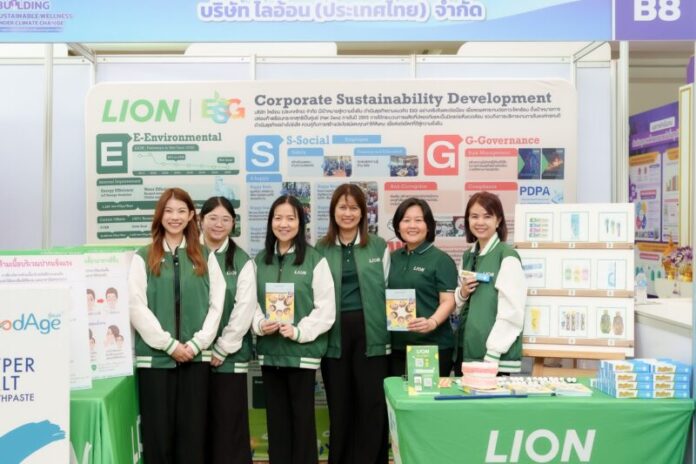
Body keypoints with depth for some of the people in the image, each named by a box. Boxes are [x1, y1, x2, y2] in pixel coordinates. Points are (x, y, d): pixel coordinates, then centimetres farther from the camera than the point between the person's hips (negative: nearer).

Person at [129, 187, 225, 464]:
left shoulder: (206, 257, 9)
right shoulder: (143, 257, 4)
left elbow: (217, 304, 4)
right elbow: (136, 307, -5)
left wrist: (196, 344, -7)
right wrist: (169, 344, -11)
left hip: (196, 356, 1)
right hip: (155, 357, -1)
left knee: (192, 432, 6)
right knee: (158, 432, 4)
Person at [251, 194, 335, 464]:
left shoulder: (315, 260, -7)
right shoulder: (260, 261, 8)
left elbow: (326, 308, -9)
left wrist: (299, 332, -18)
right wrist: (259, 324, -10)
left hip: (303, 351, -4)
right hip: (269, 351, 4)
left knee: (302, 416, 6)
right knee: (276, 417, 13)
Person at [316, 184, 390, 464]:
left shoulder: (378, 246, 5)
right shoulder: (321, 249, 6)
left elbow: (388, 291, 7)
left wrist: (391, 328, 1)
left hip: (370, 331, 0)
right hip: (334, 334, 1)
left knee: (372, 402, 2)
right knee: (339, 404, 9)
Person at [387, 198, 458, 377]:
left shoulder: (441, 259, -5)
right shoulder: (393, 258, 11)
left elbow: (448, 301, -10)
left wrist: (432, 323, -27)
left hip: (434, 346, -5)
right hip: (397, 345, 5)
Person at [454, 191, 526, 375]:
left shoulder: (507, 257, -11)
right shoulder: (468, 256, 10)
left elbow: (511, 312, -15)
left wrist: (492, 356, -16)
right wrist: (462, 293, -4)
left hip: (496, 356, -6)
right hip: (465, 350, 6)